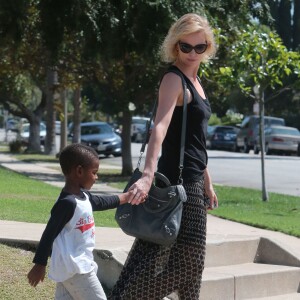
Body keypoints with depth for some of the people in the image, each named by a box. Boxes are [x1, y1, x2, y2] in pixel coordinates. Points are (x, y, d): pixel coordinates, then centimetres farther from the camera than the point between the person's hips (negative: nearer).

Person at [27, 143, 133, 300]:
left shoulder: (83, 196, 8)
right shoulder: (67, 203, -21)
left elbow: (101, 202, 29)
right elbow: (49, 234, -19)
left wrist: (126, 196, 35)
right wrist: (39, 265, -16)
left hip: (80, 265, 9)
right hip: (73, 268, -9)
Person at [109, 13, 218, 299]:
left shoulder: (194, 80, 14)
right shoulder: (173, 79, -14)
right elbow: (160, 127, -31)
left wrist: (206, 182, 23)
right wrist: (147, 175, -44)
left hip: (192, 180, 9)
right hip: (178, 180, -9)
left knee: (188, 257, 16)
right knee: (159, 254, -9)